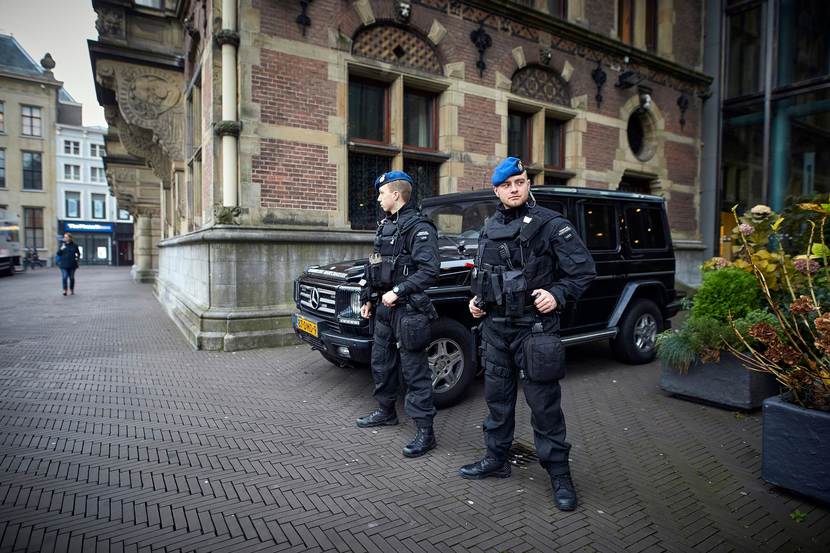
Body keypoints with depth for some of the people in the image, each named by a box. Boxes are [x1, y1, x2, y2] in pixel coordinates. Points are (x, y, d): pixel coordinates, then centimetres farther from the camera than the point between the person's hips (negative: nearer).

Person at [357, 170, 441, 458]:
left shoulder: (419, 227, -12)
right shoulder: (385, 226, 16)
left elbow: (429, 271, -21)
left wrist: (397, 291, -22)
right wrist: (368, 299, 16)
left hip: (407, 309, -9)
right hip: (384, 307, 9)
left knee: (414, 369, -4)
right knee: (381, 362, 19)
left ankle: (425, 431, 4)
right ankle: (386, 412, 37)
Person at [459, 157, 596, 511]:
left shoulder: (551, 224, -6)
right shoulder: (489, 229, 12)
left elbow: (583, 270, -6)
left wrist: (558, 295, -19)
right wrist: (477, 300, 8)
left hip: (535, 328, -6)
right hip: (495, 327, 6)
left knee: (544, 403, 1)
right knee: (497, 396, 15)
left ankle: (559, 472, 17)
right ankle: (496, 459, 31)